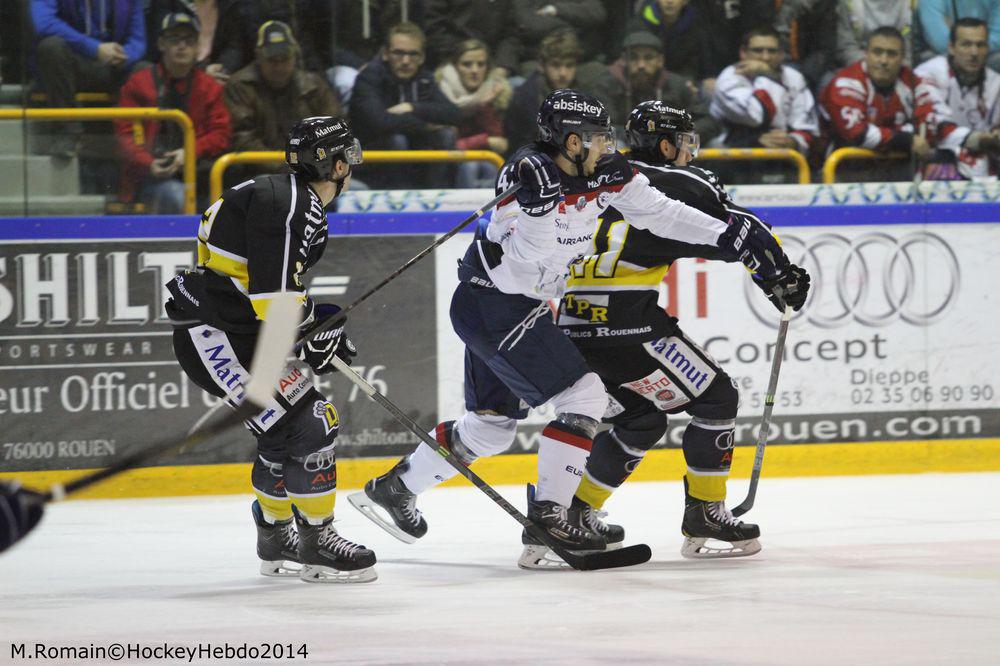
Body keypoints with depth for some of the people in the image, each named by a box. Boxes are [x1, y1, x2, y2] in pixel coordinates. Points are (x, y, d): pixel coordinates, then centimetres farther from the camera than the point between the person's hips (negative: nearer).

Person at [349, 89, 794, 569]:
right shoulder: (528, 174, -24)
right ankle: (550, 517, -14)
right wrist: (538, 204, -41)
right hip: (492, 303, -9)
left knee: (495, 422, 18)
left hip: (519, 306, 9)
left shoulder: (603, 171, -2)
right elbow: (522, 271, -28)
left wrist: (731, 236, -2)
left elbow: (658, 212, 4)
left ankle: (393, 488, 31)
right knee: (584, 395, -14)